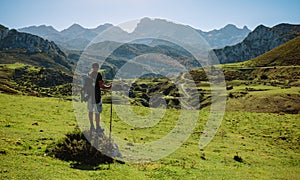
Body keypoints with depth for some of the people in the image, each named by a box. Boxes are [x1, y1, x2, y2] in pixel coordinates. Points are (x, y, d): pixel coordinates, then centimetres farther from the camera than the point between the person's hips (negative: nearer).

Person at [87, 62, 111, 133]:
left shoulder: (88, 74, 6)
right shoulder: (98, 74, -12)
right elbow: (101, 85, -16)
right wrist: (108, 87, -2)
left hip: (89, 95, 6)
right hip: (96, 95, -6)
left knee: (90, 111, 15)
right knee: (97, 112, 3)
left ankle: (92, 126, 22)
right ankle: (98, 128, 10)